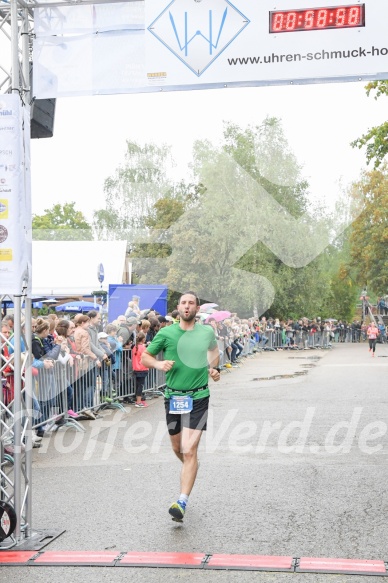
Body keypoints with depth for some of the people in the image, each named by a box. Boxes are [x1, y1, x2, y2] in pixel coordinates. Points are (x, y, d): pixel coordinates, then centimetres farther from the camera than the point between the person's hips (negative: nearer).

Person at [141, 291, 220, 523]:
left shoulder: (207, 332, 3)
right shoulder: (166, 333, -2)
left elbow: (214, 349, 26)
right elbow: (145, 357, 6)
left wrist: (215, 369, 9)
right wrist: (159, 364, -14)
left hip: (198, 398, -2)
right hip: (173, 397, 2)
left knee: (189, 450, -13)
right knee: (178, 449, 16)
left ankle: (182, 503, -14)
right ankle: (191, 471, 49)